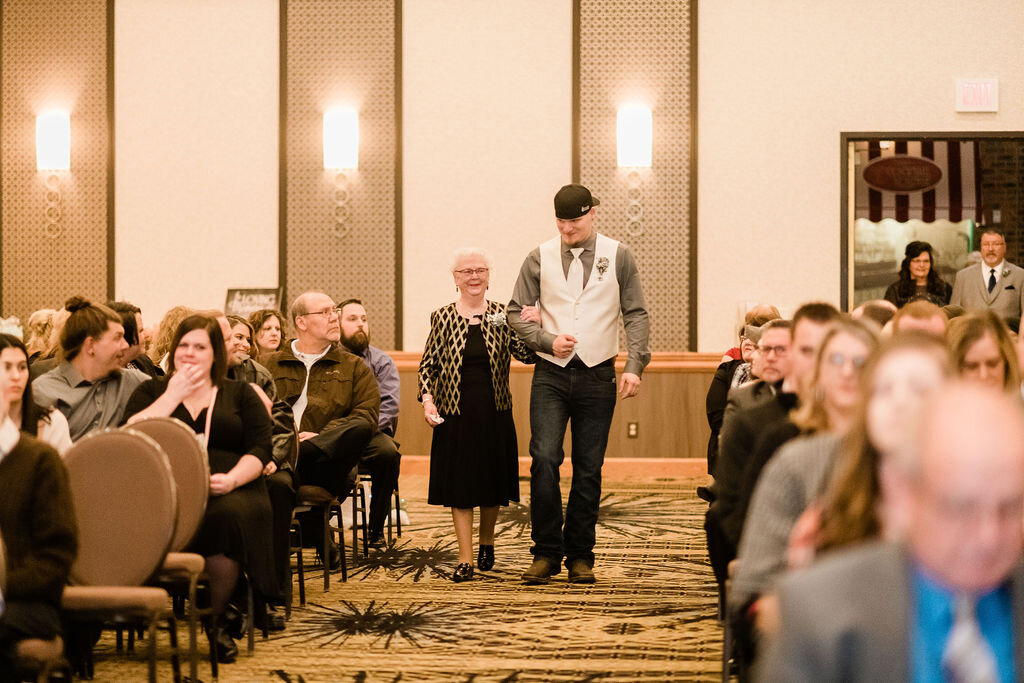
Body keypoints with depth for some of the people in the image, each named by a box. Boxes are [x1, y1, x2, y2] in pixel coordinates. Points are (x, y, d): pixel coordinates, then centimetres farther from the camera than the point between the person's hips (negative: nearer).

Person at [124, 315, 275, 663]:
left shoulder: (240, 394, 21)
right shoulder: (152, 391, 22)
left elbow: (259, 450, 9)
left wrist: (231, 479, -10)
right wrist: (174, 395, 3)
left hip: (231, 489, 0)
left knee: (226, 516, -37)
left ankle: (217, 619, -19)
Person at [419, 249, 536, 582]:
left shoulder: (502, 316, 4)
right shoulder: (443, 317, 2)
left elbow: (527, 355, -4)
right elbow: (428, 365, 3)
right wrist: (427, 400, -10)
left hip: (494, 413, 1)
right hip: (456, 414, -1)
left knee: (492, 480, 10)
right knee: (459, 482, -1)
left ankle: (486, 542, 34)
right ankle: (465, 559, 2)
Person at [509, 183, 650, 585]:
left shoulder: (618, 257, 5)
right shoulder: (540, 258, 6)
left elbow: (636, 315, 5)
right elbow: (516, 312, 9)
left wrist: (635, 366, -7)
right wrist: (548, 340, -8)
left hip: (597, 375, 0)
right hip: (551, 375, 0)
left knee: (588, 469, 2)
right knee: (544, 459, -12)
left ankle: (580, 556, 12)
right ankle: (546, 552, -2)